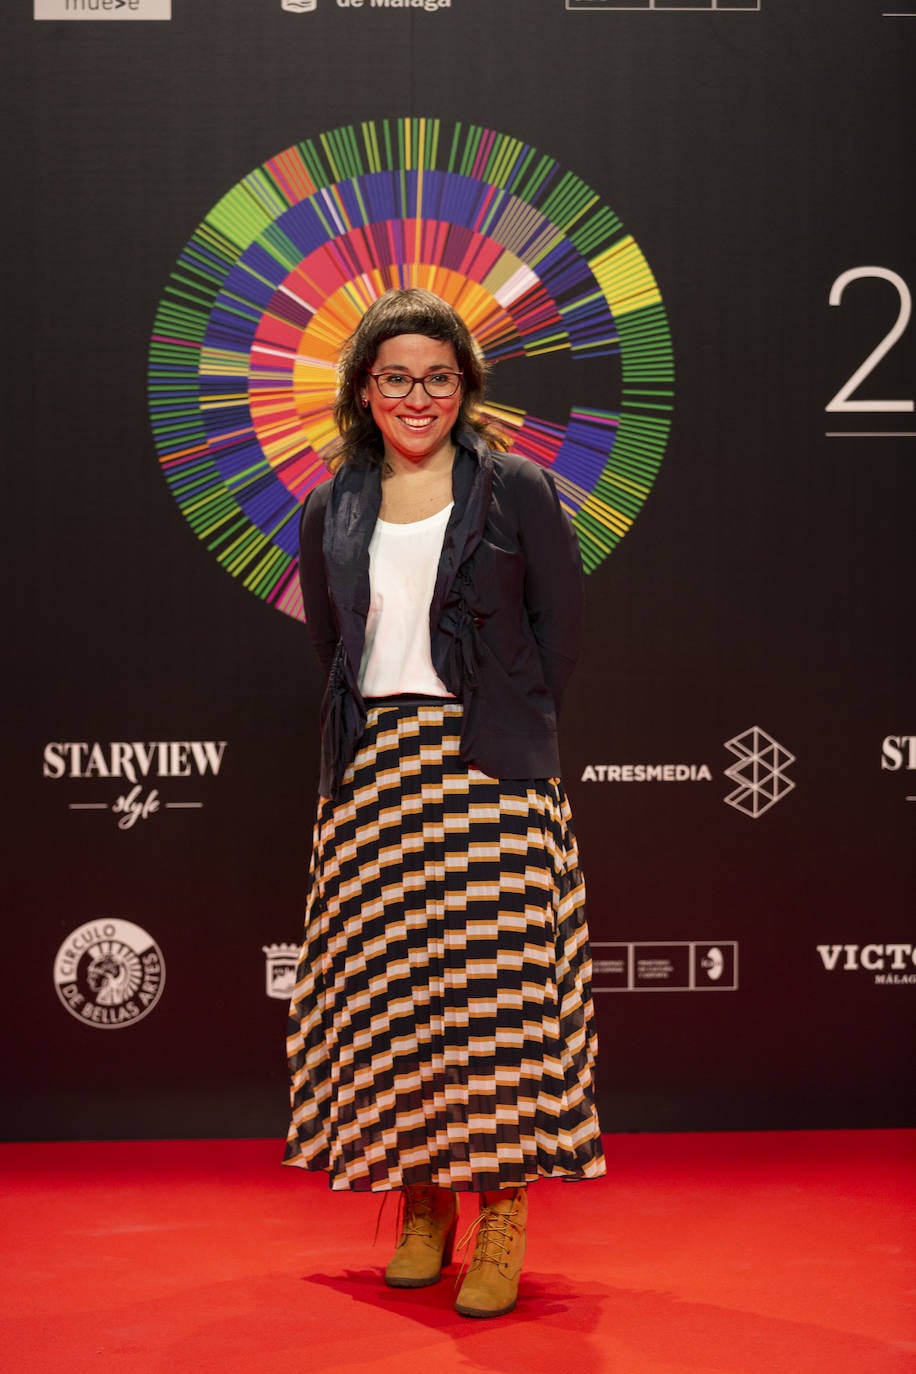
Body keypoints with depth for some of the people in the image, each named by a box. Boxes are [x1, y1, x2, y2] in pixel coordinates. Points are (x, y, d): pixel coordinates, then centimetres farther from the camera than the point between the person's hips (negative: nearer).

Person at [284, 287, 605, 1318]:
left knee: (499, 980, -6)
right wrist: (378, 730, 8)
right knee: (388, 987, 4)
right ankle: (421, 1207, 15)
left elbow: (561, 631, 2)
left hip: (488, 770, -3)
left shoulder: (517, 491, 1)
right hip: (372, 777, 4)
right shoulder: (331, 514, 11)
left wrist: (502, 730, 0)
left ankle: (504, 1217, 2)